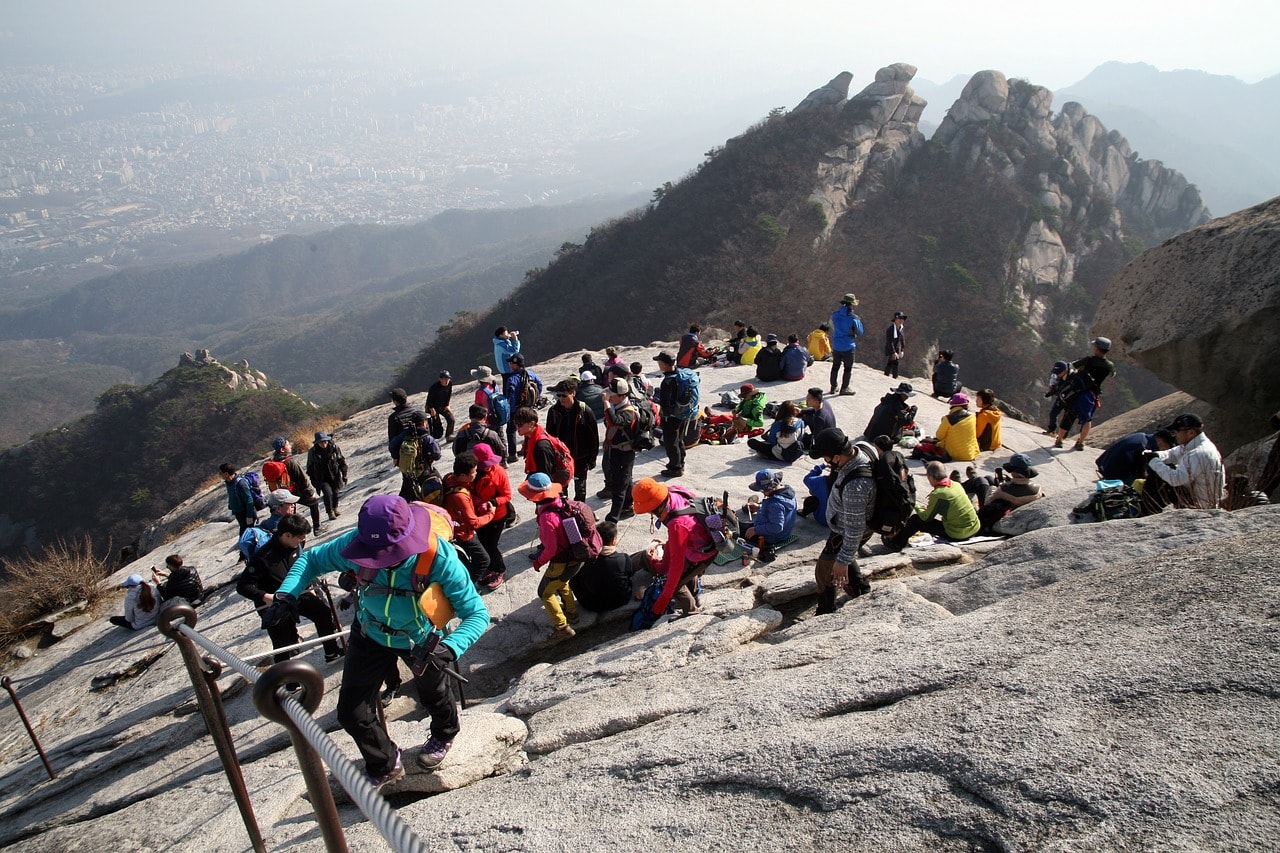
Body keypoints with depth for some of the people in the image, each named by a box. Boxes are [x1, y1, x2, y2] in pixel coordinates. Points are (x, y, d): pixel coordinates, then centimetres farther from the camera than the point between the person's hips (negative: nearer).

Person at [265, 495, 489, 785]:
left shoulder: (439, 558, -41)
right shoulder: (358, 542, -33)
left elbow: (477, 613, -38)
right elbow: (311, 559, -15)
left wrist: (449, 648, -56)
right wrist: (286, 595, -33)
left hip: (422, 639, -2)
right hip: (371, 635, 2)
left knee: (432, 694, 26)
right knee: (351, 714, 4)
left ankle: (444, 735, 63)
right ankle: (384, 766, 36)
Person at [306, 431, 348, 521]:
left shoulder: (334, 447, -9)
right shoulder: (312, 452, -10)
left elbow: (342, 462, 1)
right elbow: (310, 467, 1)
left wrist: (344, 475, 2)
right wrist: (313, 480, 1)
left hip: (335, 476, 2)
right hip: (322, 479, -2)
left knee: (336, 493, 6)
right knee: (328, 493, -18)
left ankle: (335, 508, 37)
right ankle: (330, 512, 1)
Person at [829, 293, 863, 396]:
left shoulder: (835, 315, -2)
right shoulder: (853, 318, -17)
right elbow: (859, 332, -6)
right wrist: (859, 321, 8)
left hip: (836, 345, 5)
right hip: (848, 346, -5)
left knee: (835, 366, 16)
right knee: (848, 368, 8)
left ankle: (833, 387, 22)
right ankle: (844, 388, 11)